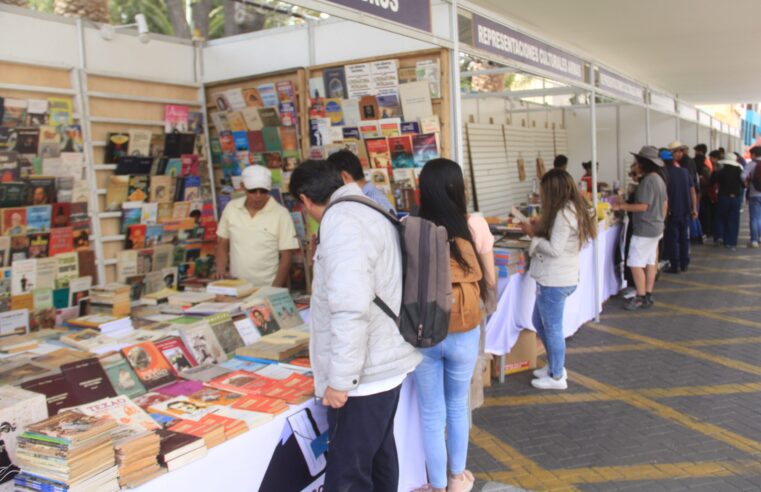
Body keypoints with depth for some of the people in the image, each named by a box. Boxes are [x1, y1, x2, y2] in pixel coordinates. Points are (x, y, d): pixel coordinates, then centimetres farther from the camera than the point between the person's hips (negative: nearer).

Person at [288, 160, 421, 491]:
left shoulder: (341, 222, -20)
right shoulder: (371, 211, 12)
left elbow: (350, 309, -29)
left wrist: (340, 379, -22)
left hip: (364, 373, -10)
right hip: (385, 362, 10)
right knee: (379, 456, 21)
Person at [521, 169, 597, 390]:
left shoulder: (564, 213, -20)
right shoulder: (573, 208, 11)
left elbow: (554, 249, -22)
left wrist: (533, 235, -12)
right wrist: (540, 229, 5)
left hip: (555, 280, -10)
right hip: (555, 278, 10)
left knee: (552, 328, 3)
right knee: (539, 322, 21)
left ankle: (557, 377, 17)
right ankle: (555, 366, 34)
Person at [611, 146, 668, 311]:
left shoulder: (648, 180, -20)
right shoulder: (659, 178, 11)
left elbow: (643, 206, -23)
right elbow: (665, 204, 18)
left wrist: (621, 206, -17)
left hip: (644, 229, -10)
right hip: (655, 228, 10)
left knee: (636, 264, -6)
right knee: (650, 262, 12)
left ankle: (641, 298, -1)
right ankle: (648, 296, 18)